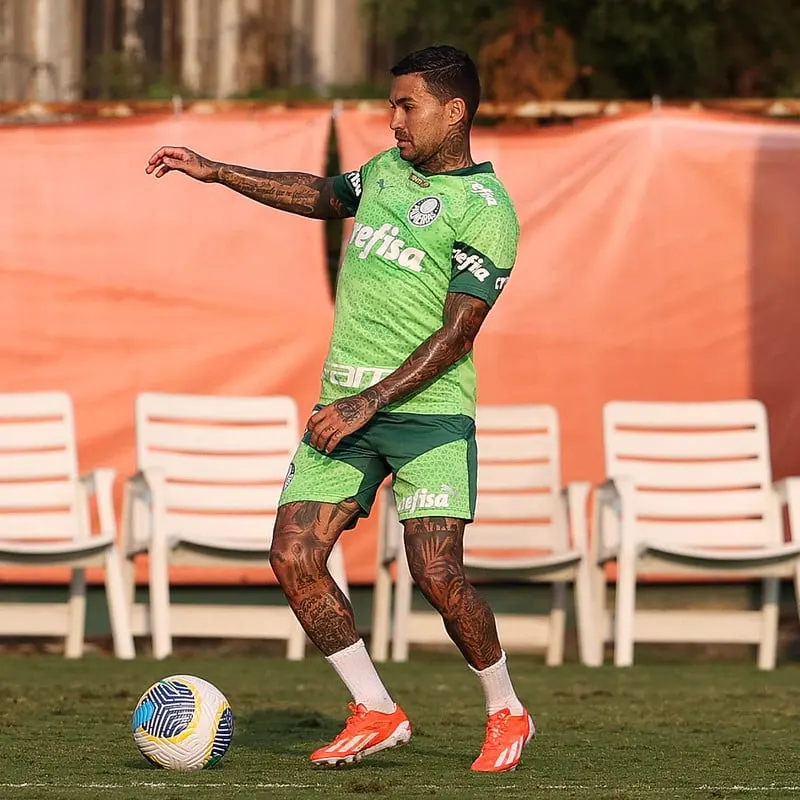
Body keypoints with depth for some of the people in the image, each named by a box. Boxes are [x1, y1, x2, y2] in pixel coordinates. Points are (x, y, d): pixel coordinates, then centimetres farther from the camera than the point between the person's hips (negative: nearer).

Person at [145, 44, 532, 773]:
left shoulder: (486, 210, -10)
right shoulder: (386, 170, 12)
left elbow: (456, 335, -15)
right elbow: (321, 196, 33)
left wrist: (370, 403, -19)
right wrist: (216, 172, 29)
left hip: (428, 411, -7)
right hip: (346, 403, 7)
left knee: (436, 573, -15)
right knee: (294, 557, -6)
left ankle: (507, 713, 9)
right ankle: (376, 714, 5)